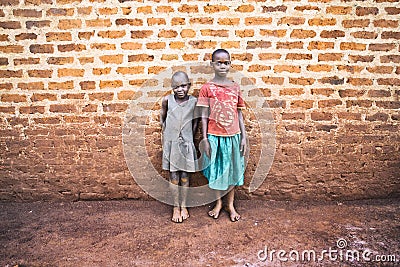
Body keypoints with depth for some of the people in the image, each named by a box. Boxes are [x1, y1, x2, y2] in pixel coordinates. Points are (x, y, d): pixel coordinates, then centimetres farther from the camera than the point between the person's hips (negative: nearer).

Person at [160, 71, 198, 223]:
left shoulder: (194, 101, -5)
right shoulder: (167, 100, -5)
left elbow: (195, 122, 6)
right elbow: (162, 118, 9)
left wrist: (188, 137, 6)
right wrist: (166, 134, 9)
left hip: (186, 143, 0)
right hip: (171, 142, 0)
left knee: (185, 176, 10)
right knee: (173, 176, 6)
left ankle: (183, 206, 26)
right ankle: (176, 207, 21)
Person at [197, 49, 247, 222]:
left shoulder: (235, 87, 4)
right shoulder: (207, 88, -4)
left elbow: (240, 114, 6)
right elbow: (204, 116, -4)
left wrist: (243, 137, 2)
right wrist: (204, 139, -7)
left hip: (233, 136, 3)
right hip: (214, 136, -2)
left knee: (232, 170, 12)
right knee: (216, 170, 10)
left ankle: (230, 205, 30)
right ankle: (218, 203, 30)